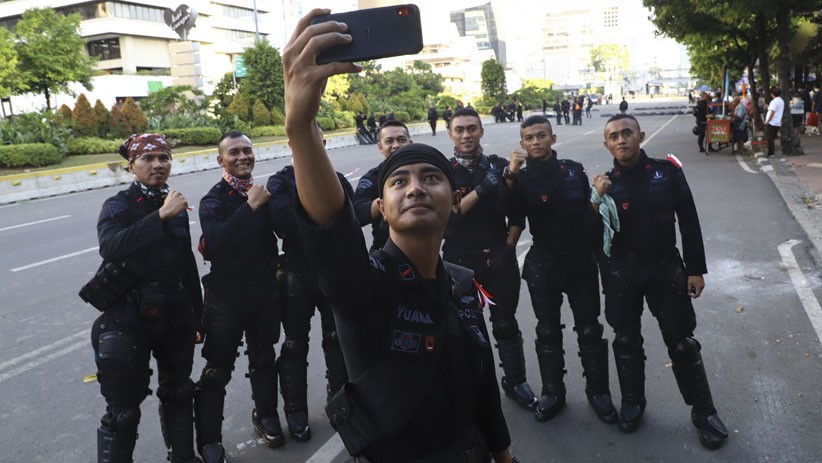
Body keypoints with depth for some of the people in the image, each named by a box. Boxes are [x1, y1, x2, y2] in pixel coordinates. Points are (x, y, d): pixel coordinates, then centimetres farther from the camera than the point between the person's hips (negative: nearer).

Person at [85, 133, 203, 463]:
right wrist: (161, 216, -35)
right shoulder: (118, 206, -8)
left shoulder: (176, 207, 6)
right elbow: (110, 247, -31)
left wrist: (197, 316, 16)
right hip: (129, 320, -5)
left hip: (176, 317, 5)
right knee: (123, 410, -1)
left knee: (178, 394, 20)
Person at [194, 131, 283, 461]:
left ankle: (266, 416, 39)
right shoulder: (213, 200, -9)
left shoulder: (264, 192, 2)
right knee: (218, 370, 2)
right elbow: (215, 243, -28)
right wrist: (251, 206, -28)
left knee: (263, 358, 19)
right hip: (227, 295, -4)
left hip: (266, 291, 4)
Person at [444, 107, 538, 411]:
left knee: (506, 324, 11)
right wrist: (482, 189, -25)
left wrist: (508, 248, -6)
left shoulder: (499, 166, 0)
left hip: (499, 258, 1)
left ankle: (515, 382, 26)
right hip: (460, 261, -1)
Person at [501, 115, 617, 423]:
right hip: (543, 265, 0)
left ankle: (598, 391, 25)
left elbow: (591, 212, 9)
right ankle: (552, 393, 26)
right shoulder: (522, 178, -3)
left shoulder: (574, 171, 0)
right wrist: (510, 174, -33)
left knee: (589, 330, 9)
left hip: (580, 262, 0)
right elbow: (513, 217, -23)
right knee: (547, 331, 12)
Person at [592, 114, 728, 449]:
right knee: (626, 340, 13)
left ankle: (703, 411, 20)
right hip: (621, 272, 1)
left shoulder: (667, 170, -5)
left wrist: (695, 269, -1)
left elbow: (688, 221, 0)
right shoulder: (605, 183, -4)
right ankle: (632, 402, 31)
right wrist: (598, 199, -21)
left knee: (682, 343, 5)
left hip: (666, 267, -1)